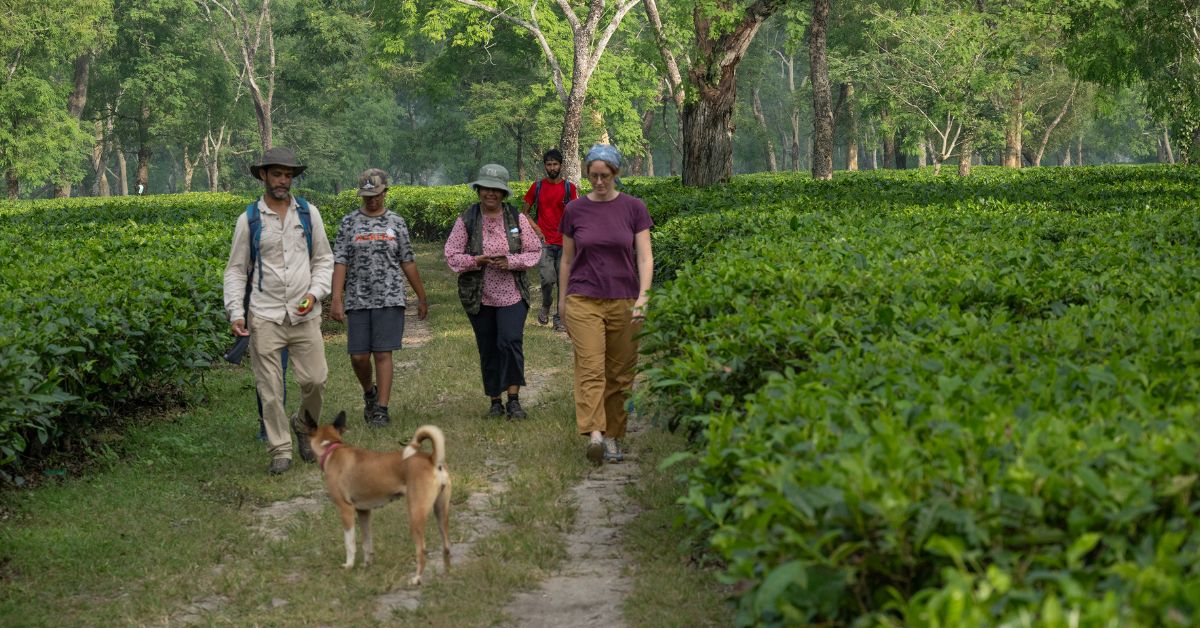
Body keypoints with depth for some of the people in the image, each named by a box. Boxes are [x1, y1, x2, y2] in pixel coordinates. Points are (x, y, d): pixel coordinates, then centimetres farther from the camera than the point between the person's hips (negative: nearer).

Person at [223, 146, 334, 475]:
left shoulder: (308, 213, 7)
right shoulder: (249, 219, 2)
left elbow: (323, 259, 12)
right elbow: (236, 270, 5)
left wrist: (315, 293, -5)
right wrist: (235, 312, -6)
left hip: (304, 315, 1)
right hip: (265, 316, -1)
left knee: (315, 379, -2)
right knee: (270, 388, -1)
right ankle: (280, 451, 8)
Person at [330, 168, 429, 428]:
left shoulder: (396, 223, 8)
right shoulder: (349, 222, 6)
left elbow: (408, 263, 12)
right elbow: (340, 263, 0)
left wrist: (421, 297, 14)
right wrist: (336, 299, -9)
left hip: (389, 299, -1)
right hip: (357, 300, 1)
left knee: (383, 354, -6)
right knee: (358, 356, 1)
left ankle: (381, 409, -2)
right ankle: (369, 393, 29)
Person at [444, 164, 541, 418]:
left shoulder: (517, 218, 1)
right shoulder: (466, 220, -1)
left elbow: (534, 252, 3)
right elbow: (452, 255, -1)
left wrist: (511, 262, -15)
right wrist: (476, 261, -18)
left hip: (512, 295, -1)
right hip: (479, 297, 1)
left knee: (511, 341, -17)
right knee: (488, 349, 8)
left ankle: (514, 400, -10)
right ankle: (495, 402, 20)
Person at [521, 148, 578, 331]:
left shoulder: (570, 188, 6)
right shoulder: (537, 187, 7)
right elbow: (525, 213, 13)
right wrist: (535, 228, -2)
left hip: (564, 242, 1)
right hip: (544, 242, -1)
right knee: (547, 279, -17)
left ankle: (559, 319, 9)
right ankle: (546, 307, 11)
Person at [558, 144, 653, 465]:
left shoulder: (634, 208, 1)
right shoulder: (575, 210, 4)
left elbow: (645, 257, -2)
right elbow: (567, 259, 12)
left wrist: (643, 296, -13)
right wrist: (562, 301, 13)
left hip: (624, 303, 0)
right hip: (583, 301, 0)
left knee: (620, 374, 3)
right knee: (590, 368, -13)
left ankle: (613, 438, 13)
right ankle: (594, 434, -25)